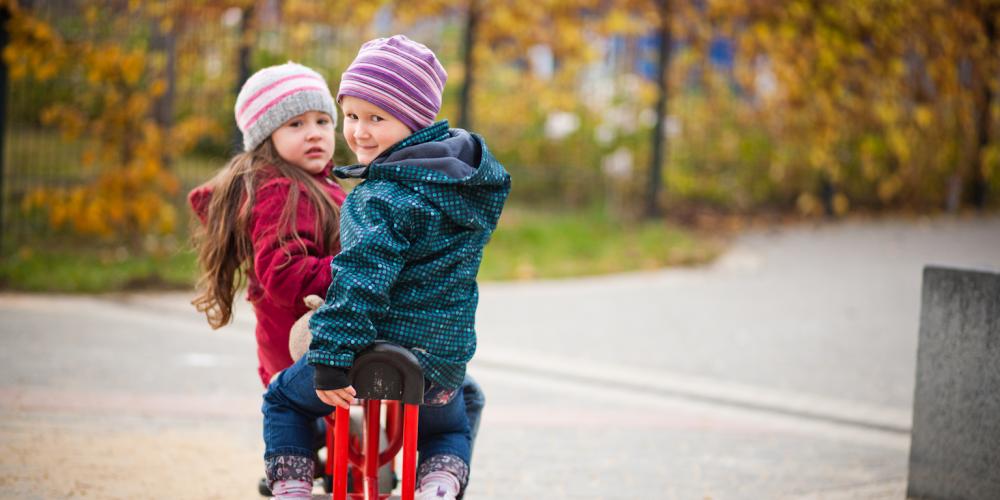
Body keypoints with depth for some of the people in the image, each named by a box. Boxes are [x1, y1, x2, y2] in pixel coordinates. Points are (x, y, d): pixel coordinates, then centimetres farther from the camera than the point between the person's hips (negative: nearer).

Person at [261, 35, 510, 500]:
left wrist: (331, 361, -27)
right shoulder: (470, 178, 4)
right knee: (451, 432, 35)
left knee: (283, 398, 21)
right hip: (443, 368, 6)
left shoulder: (384, 198, -22)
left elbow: (360, 282, -28)